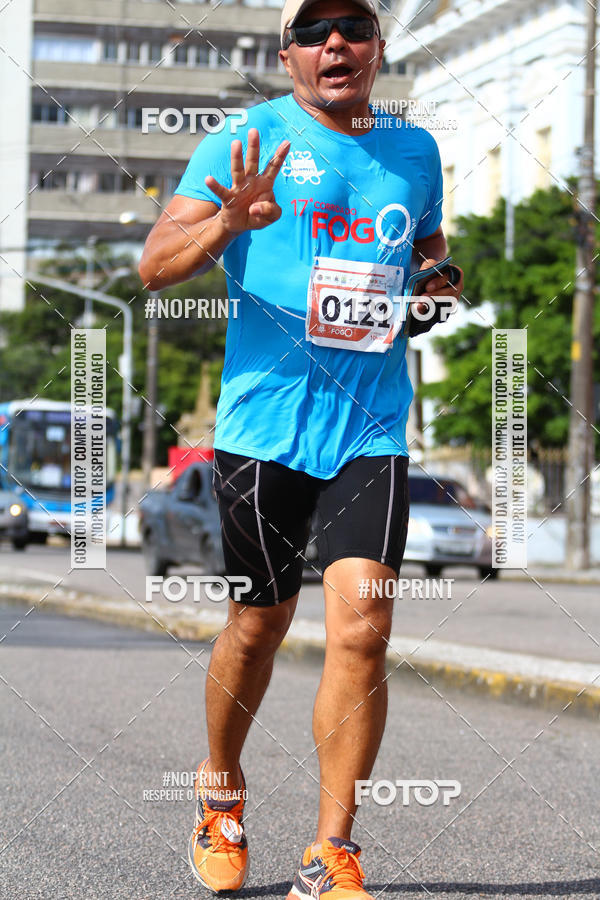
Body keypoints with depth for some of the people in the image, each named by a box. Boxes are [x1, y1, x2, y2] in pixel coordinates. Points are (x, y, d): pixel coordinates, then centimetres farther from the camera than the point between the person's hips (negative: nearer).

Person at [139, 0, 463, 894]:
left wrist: (443, 280, 4)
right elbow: (155, 264, -7)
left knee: (362, 626, -12)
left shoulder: (415, 149, 12)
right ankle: (221, 791, 37)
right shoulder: (248, 140, 0)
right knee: (260, 624, 9)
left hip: (372, 428, 2)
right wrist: (231, 221, -26)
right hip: (264, 425, -2)